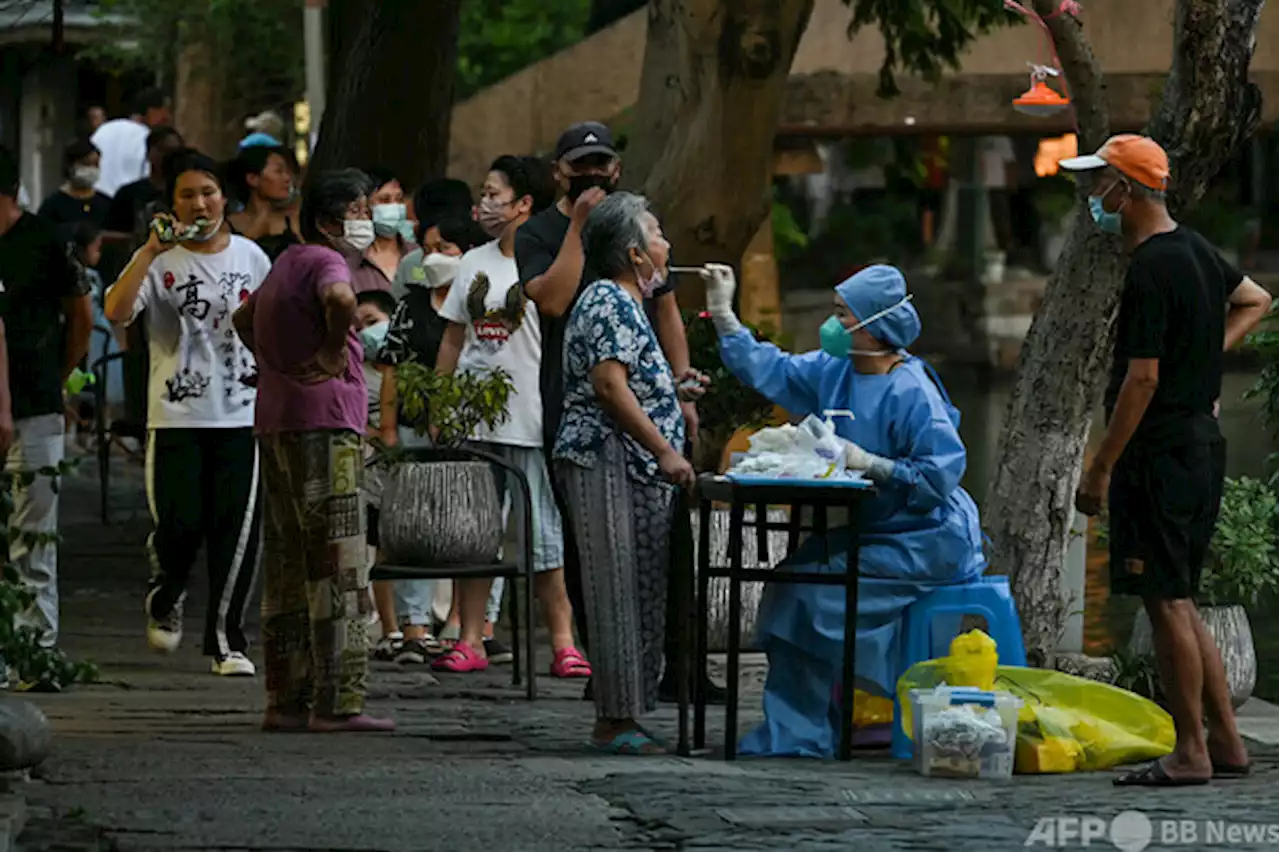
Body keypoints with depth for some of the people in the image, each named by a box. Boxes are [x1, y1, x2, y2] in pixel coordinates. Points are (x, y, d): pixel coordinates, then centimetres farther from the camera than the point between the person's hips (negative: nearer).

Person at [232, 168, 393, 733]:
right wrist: (332, 353, -17)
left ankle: (286, 701, 13)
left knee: (289, 568, 11)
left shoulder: (287, 263, 19)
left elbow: (244, 319, 35)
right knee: (337, 567, -9)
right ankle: (337, 703, -12)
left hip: (276, 424, 10)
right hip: (323, 422, -10)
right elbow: (340, 299, -33)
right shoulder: (324, 261, -10)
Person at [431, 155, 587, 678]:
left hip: (532, 424, -6)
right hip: (473, 423, 6)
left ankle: (563, 644, -1)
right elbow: (453, 340, 18)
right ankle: (470, 642, 11)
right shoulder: (473, 264, 14)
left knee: (545, 537, -4)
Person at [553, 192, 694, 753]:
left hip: (637, 473, 11)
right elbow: (609, 385, -19)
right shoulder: (609, 302, -10)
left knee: (640, 594, 8)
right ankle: (615, 721, -13)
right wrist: (665, 451, -21)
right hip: (606, 463, -11)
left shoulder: (626, 303, 23)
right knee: (617, 591, -11)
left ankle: (623, 714, 9)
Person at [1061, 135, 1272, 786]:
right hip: (1202, 442, 10)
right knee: (1176, 602, 14)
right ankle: (1226, 742, 15)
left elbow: (1142, 378, -20)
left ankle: (1190, 752, -3)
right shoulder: (1194, 249, 12)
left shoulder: (1151, 271, -18)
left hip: (1160, 454, -10)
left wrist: (1101, 469, -16)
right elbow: (1255, 301, 29)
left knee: (1166, 602, -5)